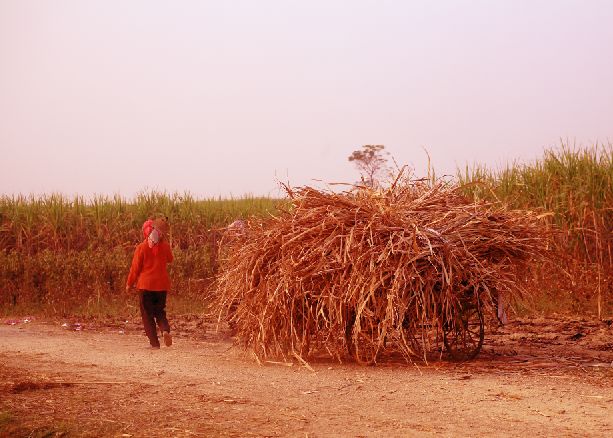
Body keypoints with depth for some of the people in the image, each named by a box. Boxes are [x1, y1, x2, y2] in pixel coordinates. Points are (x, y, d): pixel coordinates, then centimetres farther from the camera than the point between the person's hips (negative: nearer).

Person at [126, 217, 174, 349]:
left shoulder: (142, 248, -9)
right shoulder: (164, 246, -2)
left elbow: (135, 267, -5)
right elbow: (169, 259, 18)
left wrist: (129, 284, 7)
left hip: (145, 284, -3)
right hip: (161, 284, 3)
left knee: (148, 314, 7)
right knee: (160, 312, 15)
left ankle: (154, 342, 2)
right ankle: (165, 330, -15)